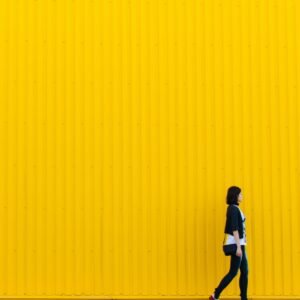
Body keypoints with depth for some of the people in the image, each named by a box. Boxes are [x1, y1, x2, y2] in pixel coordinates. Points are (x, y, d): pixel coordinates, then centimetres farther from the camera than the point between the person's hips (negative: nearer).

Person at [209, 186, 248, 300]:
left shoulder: (234, 208, 14)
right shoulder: (234, 209, -14)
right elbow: (234, 229, -20)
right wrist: (238, 247, -23)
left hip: (239, 243, 9)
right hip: (236, 243, -9)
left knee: (244, 271, 8)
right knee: (233, 272, -7)